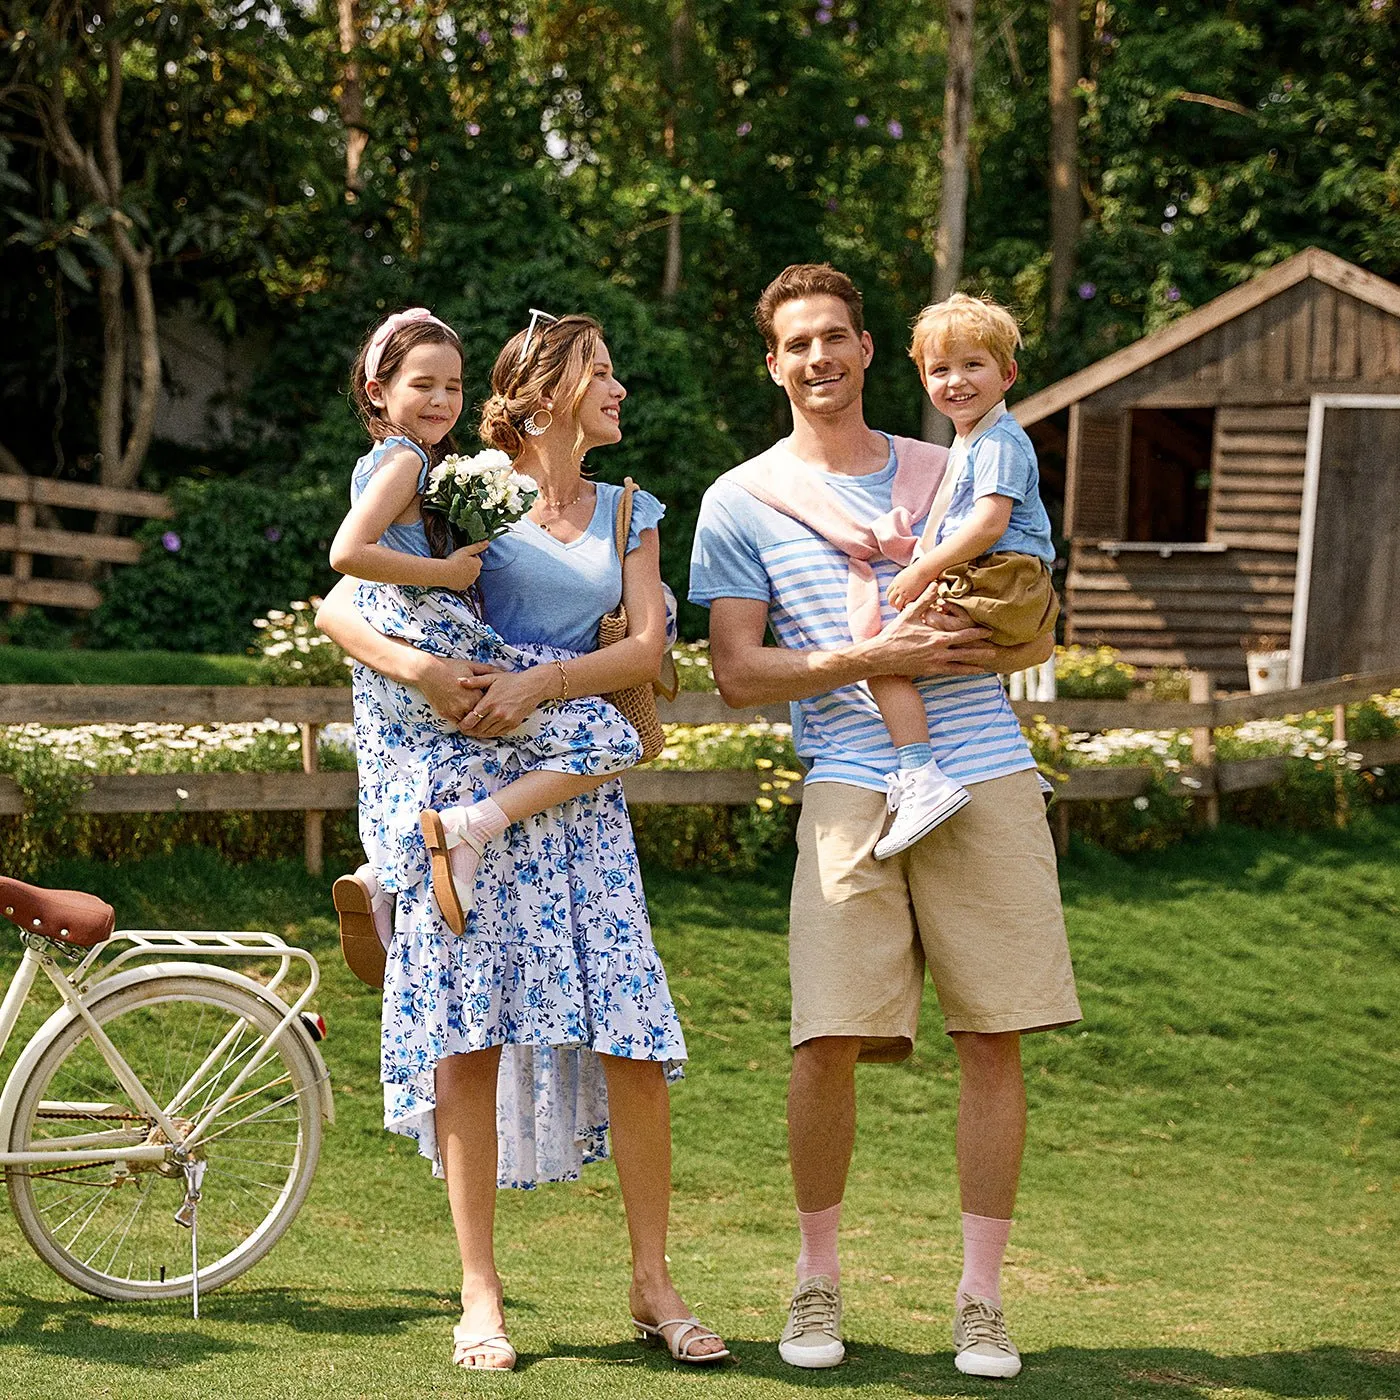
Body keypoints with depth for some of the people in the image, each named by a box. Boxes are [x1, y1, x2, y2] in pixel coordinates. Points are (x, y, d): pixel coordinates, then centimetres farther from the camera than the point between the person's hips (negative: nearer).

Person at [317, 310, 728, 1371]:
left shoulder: (629, 513, 18)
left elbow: (647, 647, 4)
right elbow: (340, 606, 4)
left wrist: (537, 683, -11)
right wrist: (419, 667, -14)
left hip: (579, 787, 3)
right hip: (467, 773, -3)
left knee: (635, 1036, -5)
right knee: (471, 1032, -5)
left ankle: (654, 1284, 6)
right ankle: (480, 1296, 2)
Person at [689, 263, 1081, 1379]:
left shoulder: (951, 473, 16)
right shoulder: (743, 501, 9)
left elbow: (1037, 631, 17)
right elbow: (738, 673, 3)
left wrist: (974, 647, -6)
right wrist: (870, 658, -10)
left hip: (987, 780, 2)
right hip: (853, 785, -2)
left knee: (994, 1039, -1)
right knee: (828, 1042, -9)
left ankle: (981, 1297, 9)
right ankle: (817, 1282, 11)